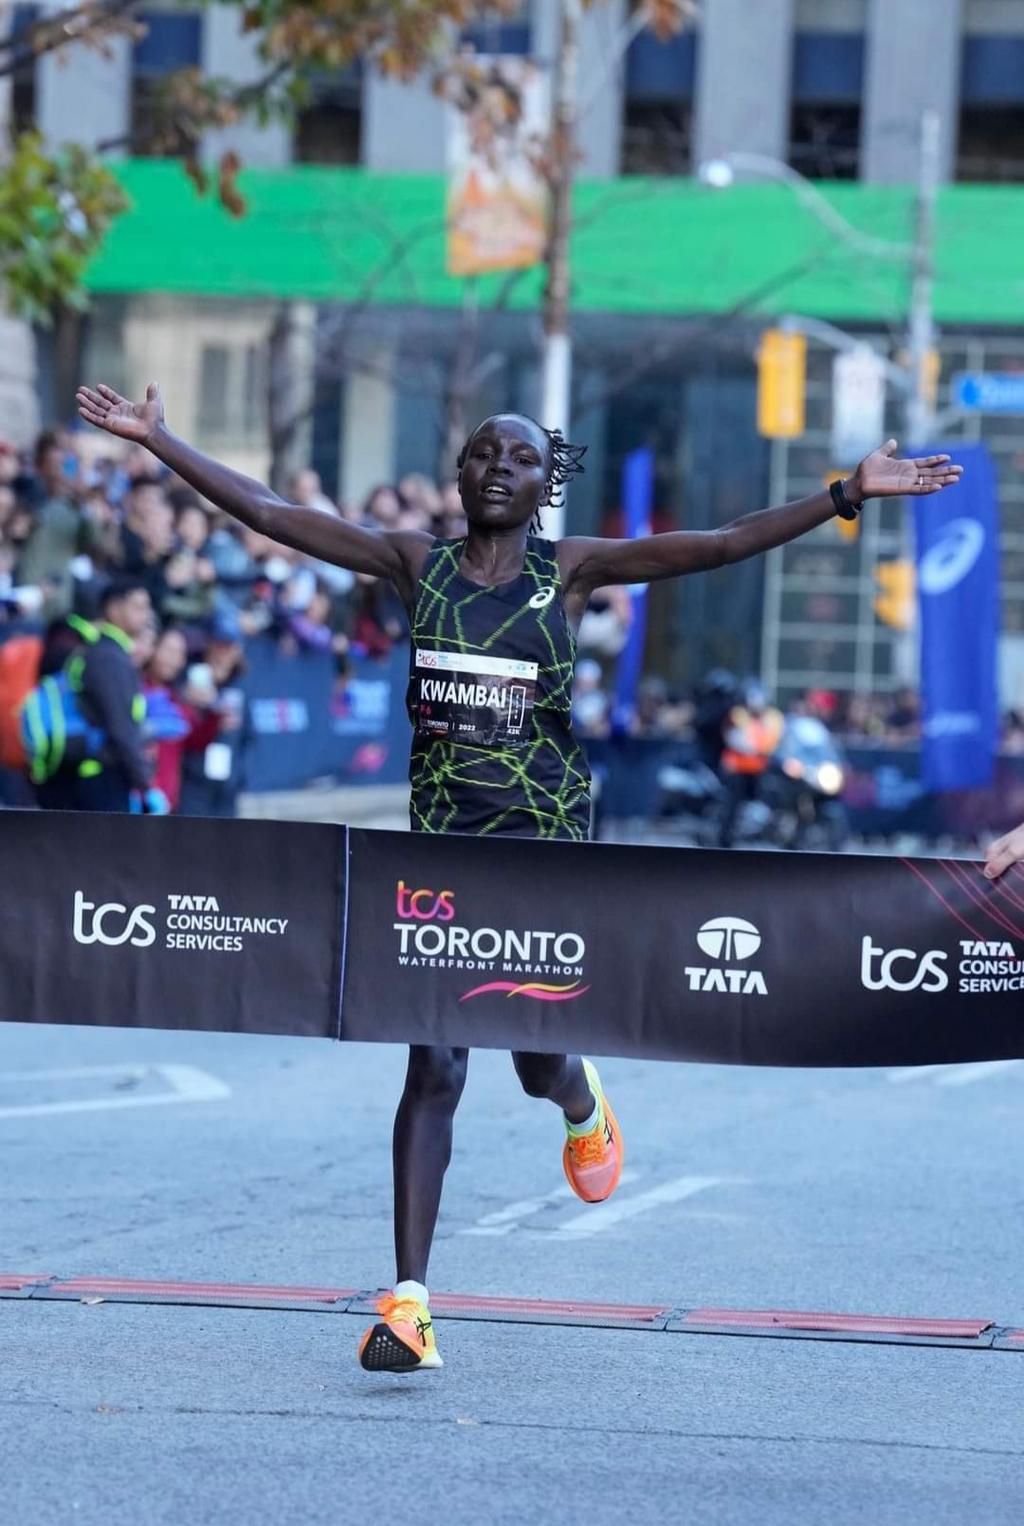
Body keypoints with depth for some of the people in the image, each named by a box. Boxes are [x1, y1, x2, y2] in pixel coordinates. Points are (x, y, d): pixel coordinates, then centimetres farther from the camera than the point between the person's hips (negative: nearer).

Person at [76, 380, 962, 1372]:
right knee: (433, 1067, -7)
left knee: (537, 1057, 4)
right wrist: (158, 441, -5)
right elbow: (268, 514, 0)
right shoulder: (417, 563, 2)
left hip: (545, 836, -1)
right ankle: (407, 1300, -7)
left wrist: (849, 495, -17)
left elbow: (723, 544, -9)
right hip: (442, 835, 1)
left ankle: (582, 1108, 45)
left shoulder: (570, 571, -2)